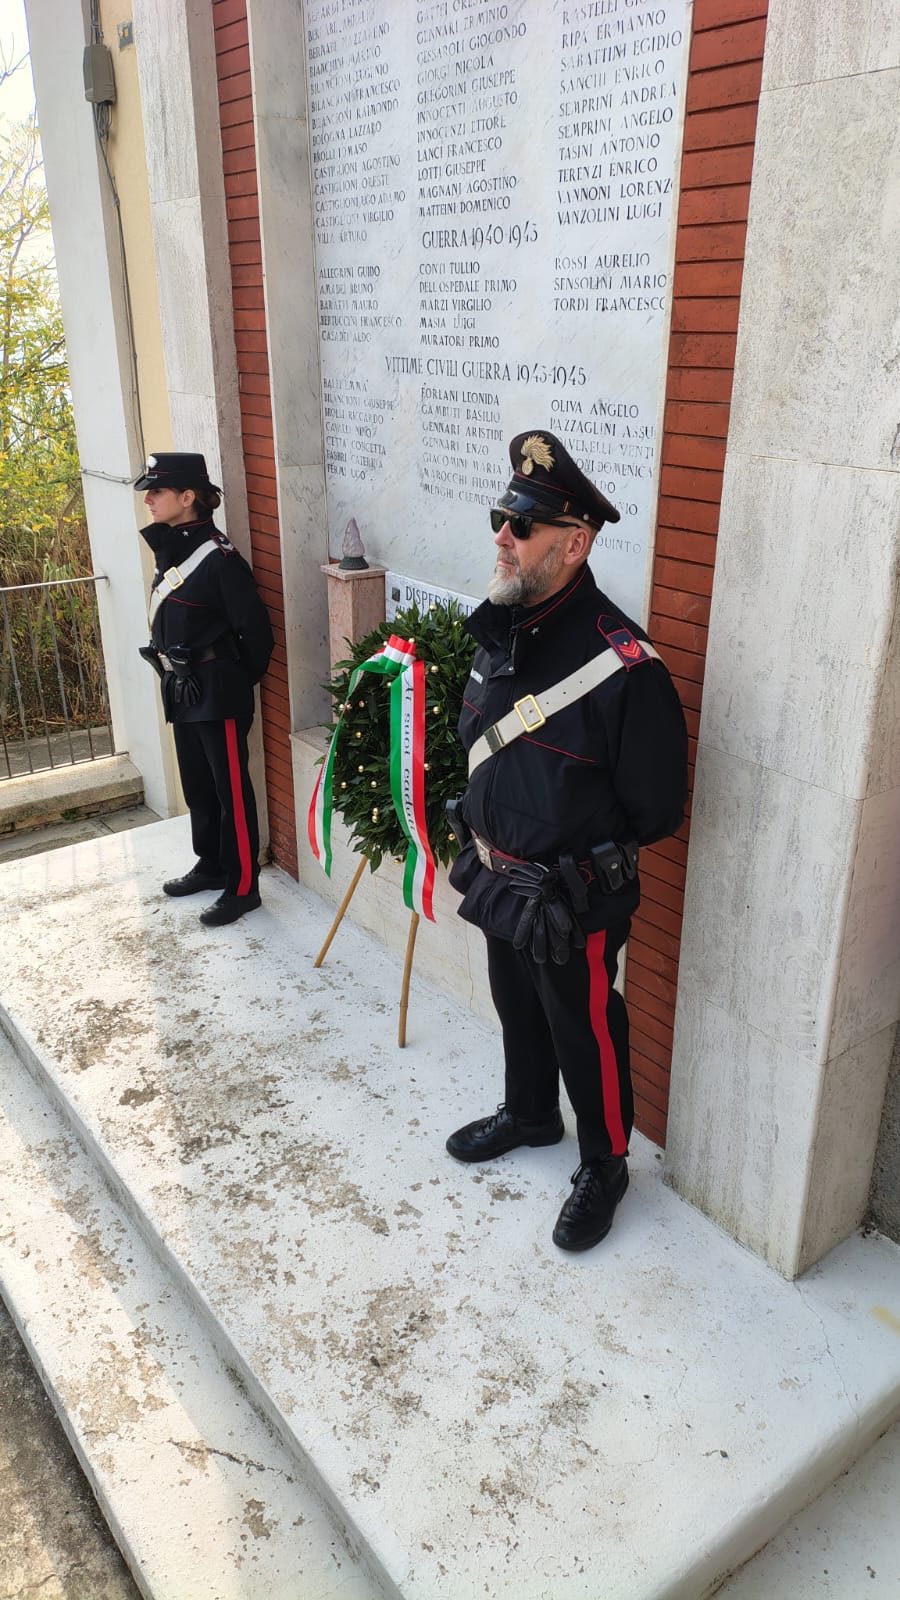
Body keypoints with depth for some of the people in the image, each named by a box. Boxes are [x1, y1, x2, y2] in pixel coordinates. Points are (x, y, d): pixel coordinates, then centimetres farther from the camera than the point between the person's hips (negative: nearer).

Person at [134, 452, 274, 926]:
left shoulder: (219, 558, -18)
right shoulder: (167, 550, 8)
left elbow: (254, 628, -15)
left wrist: (239, 681, -4)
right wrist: (174, 676, 13)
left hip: (217, 692, -9)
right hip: (182, 690, 9)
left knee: (231, 790, 0)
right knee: (197, 785, 19)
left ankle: (242, 887, 10)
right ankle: (211, 866, 36)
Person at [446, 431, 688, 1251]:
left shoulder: (622, 663, -27)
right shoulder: (501, 633, -1)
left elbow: (657, 805, -19)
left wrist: (584, 854, -6)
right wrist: (479, 834, 9)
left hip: (575, 897, -7)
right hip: (500, 877, 8)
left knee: (585, 1032, 12)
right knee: (517, 1008, 26)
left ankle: (604, 1165, 37)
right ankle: (529, 1114, 52)